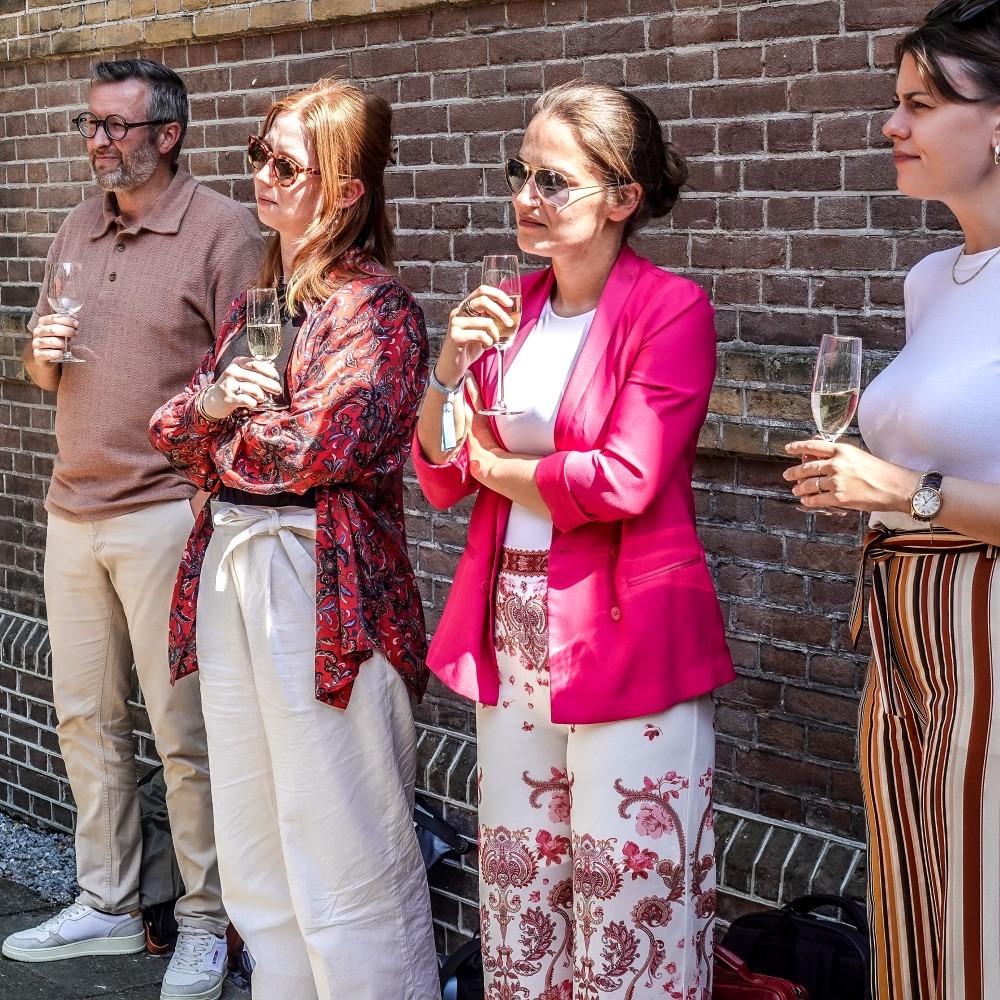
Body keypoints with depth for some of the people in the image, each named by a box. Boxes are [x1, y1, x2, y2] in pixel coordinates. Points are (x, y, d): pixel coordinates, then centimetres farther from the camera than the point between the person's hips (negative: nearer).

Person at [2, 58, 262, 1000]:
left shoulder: (222, 229, -6)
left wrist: (213, 503, -20)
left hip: (166, 513, -7)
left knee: (185, 731, -1)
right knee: (85, 719, 12)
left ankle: (205, 924, 11)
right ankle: (106, 906, 25)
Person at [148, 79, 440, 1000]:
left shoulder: (374, 307, -10)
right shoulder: (258, 301, 15)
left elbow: (316, 447, -20)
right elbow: (175, 431, 14)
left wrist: (229, 438, -2)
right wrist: (209, 402, -8)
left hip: (319, 587, -8)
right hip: (229, 569, 9)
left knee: (341, 862, 0)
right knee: (254, 853, 17)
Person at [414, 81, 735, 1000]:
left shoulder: (672, 310, -8)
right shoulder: (512, 309, 11)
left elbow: (623, 480, -18)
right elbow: (441, 480, 9)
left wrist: (494, 466, -3)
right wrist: (451, 368, -8)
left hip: (624, 634, -6)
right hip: (510, 626, 7)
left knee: (629, 900, 1)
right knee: (518, 890, 14)